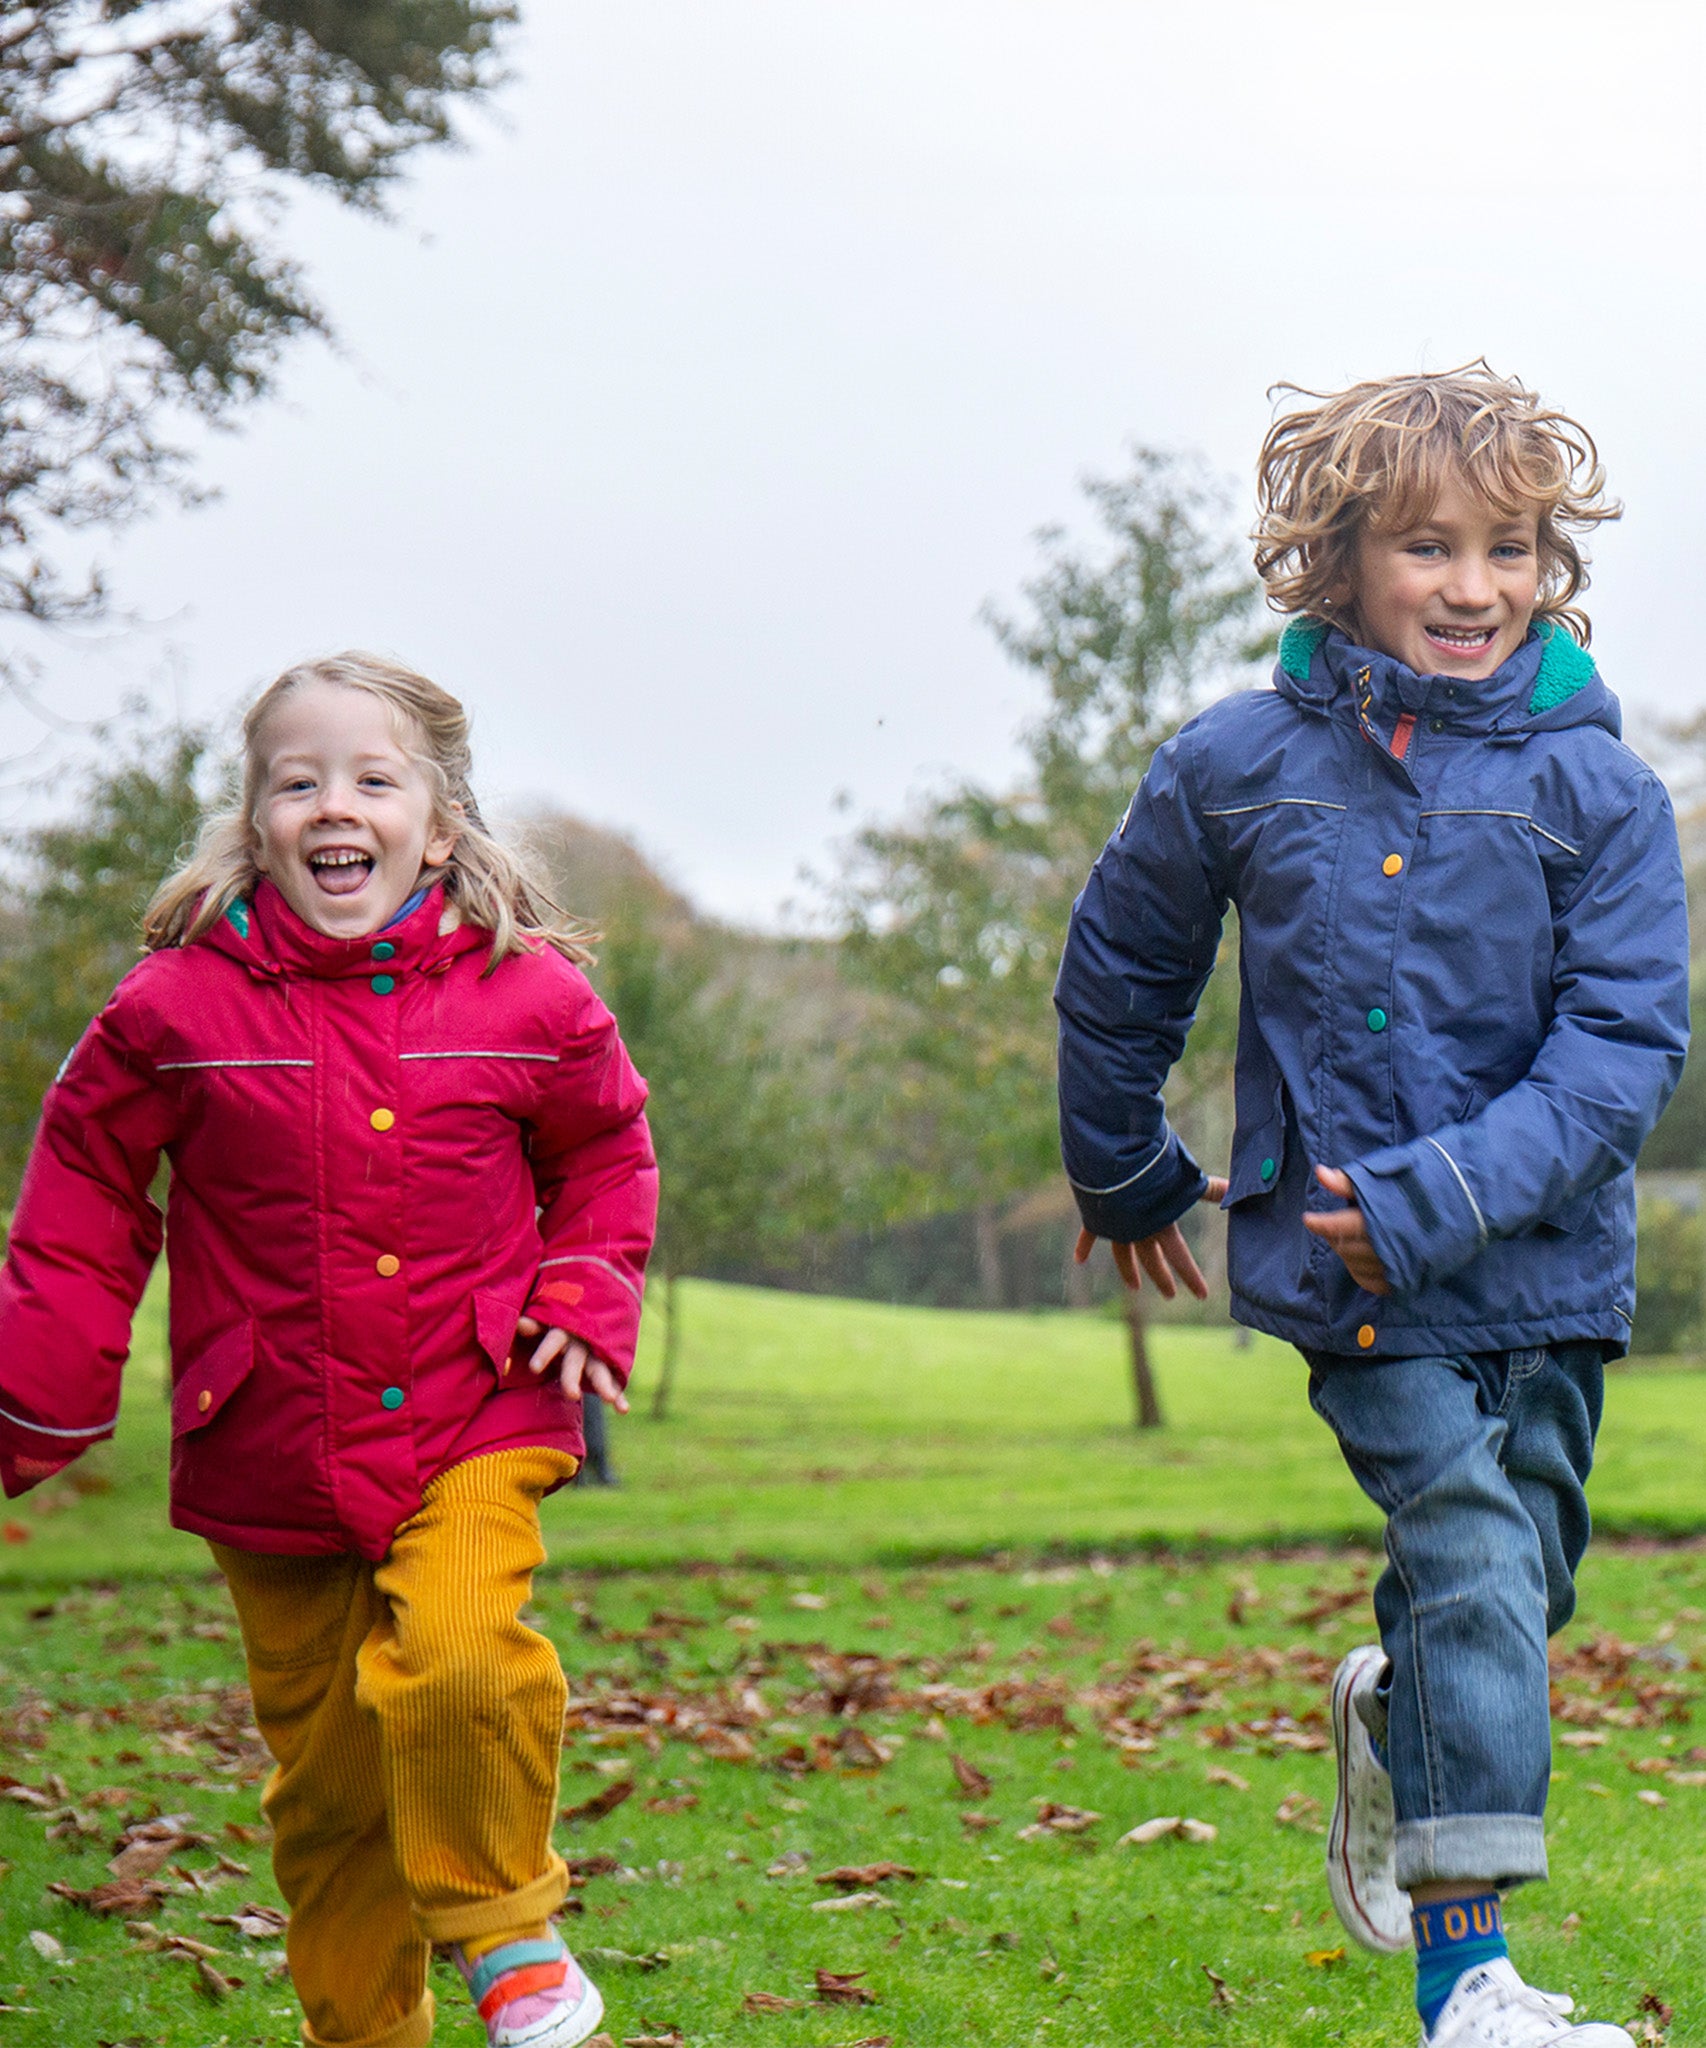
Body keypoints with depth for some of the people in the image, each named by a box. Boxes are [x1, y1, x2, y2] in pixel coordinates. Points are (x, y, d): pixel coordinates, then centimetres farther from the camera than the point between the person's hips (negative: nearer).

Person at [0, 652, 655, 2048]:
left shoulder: (528, 999, -3)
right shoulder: (179, 1007, -5)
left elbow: (606, 1154, 15)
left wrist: (584, 1302, 0)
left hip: (472, 1421, -1)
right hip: (274, 1450, 1)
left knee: (454, 1649, -27)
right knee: (327, 1773, 8)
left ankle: (506, 1925, -2)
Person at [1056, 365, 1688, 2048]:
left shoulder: (1595, 785, -4)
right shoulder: (1238, 766, -2)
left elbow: (1623, 1042, -10)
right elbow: (1118, 965, 15)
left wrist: (1442, 1200, -20)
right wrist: (1122, 1175, 24)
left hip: (1545, 1264, 2)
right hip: (1343, 1267, -2)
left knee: (1518, 1582, 12)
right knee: (1474, 1560, -15)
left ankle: (1388, 1719, 47)